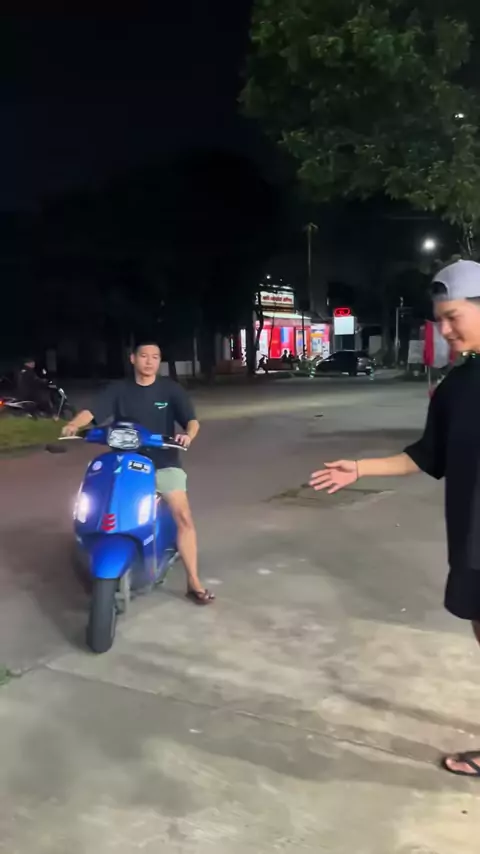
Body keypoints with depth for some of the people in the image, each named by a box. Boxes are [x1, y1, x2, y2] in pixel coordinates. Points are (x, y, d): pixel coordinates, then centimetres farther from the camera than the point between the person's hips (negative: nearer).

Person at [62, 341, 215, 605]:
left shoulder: (171, 389, 3)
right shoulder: (119, 390, 4)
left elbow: (192, 420, -5)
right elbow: (92, 412, -8)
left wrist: (188, 435, -28)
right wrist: (73, 425, -30)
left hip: (164, 463, -1)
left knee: (183, 517, -14)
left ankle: (193, 582, -5)